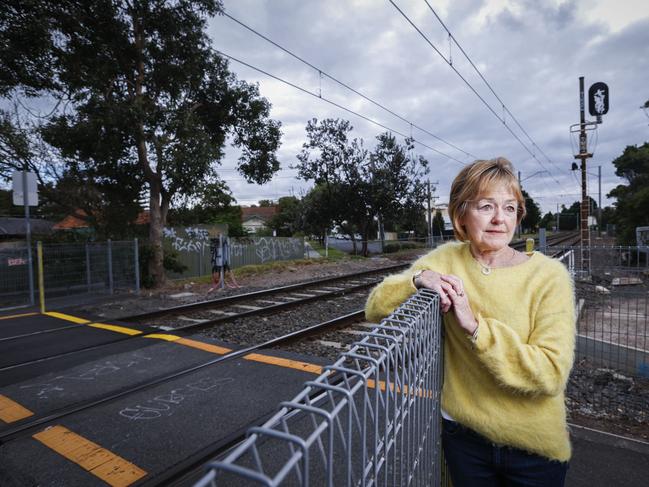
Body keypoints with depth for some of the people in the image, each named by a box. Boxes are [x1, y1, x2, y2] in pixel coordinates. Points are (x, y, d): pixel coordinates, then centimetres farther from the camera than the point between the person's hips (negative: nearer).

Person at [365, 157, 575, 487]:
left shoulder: (548, 275, -15)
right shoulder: (444, 261, -8)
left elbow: (551, 373, -22)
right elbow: (375, 309, -10)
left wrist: (476, 326, -31)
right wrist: (417, 279, -26)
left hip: (534, 447, -1)